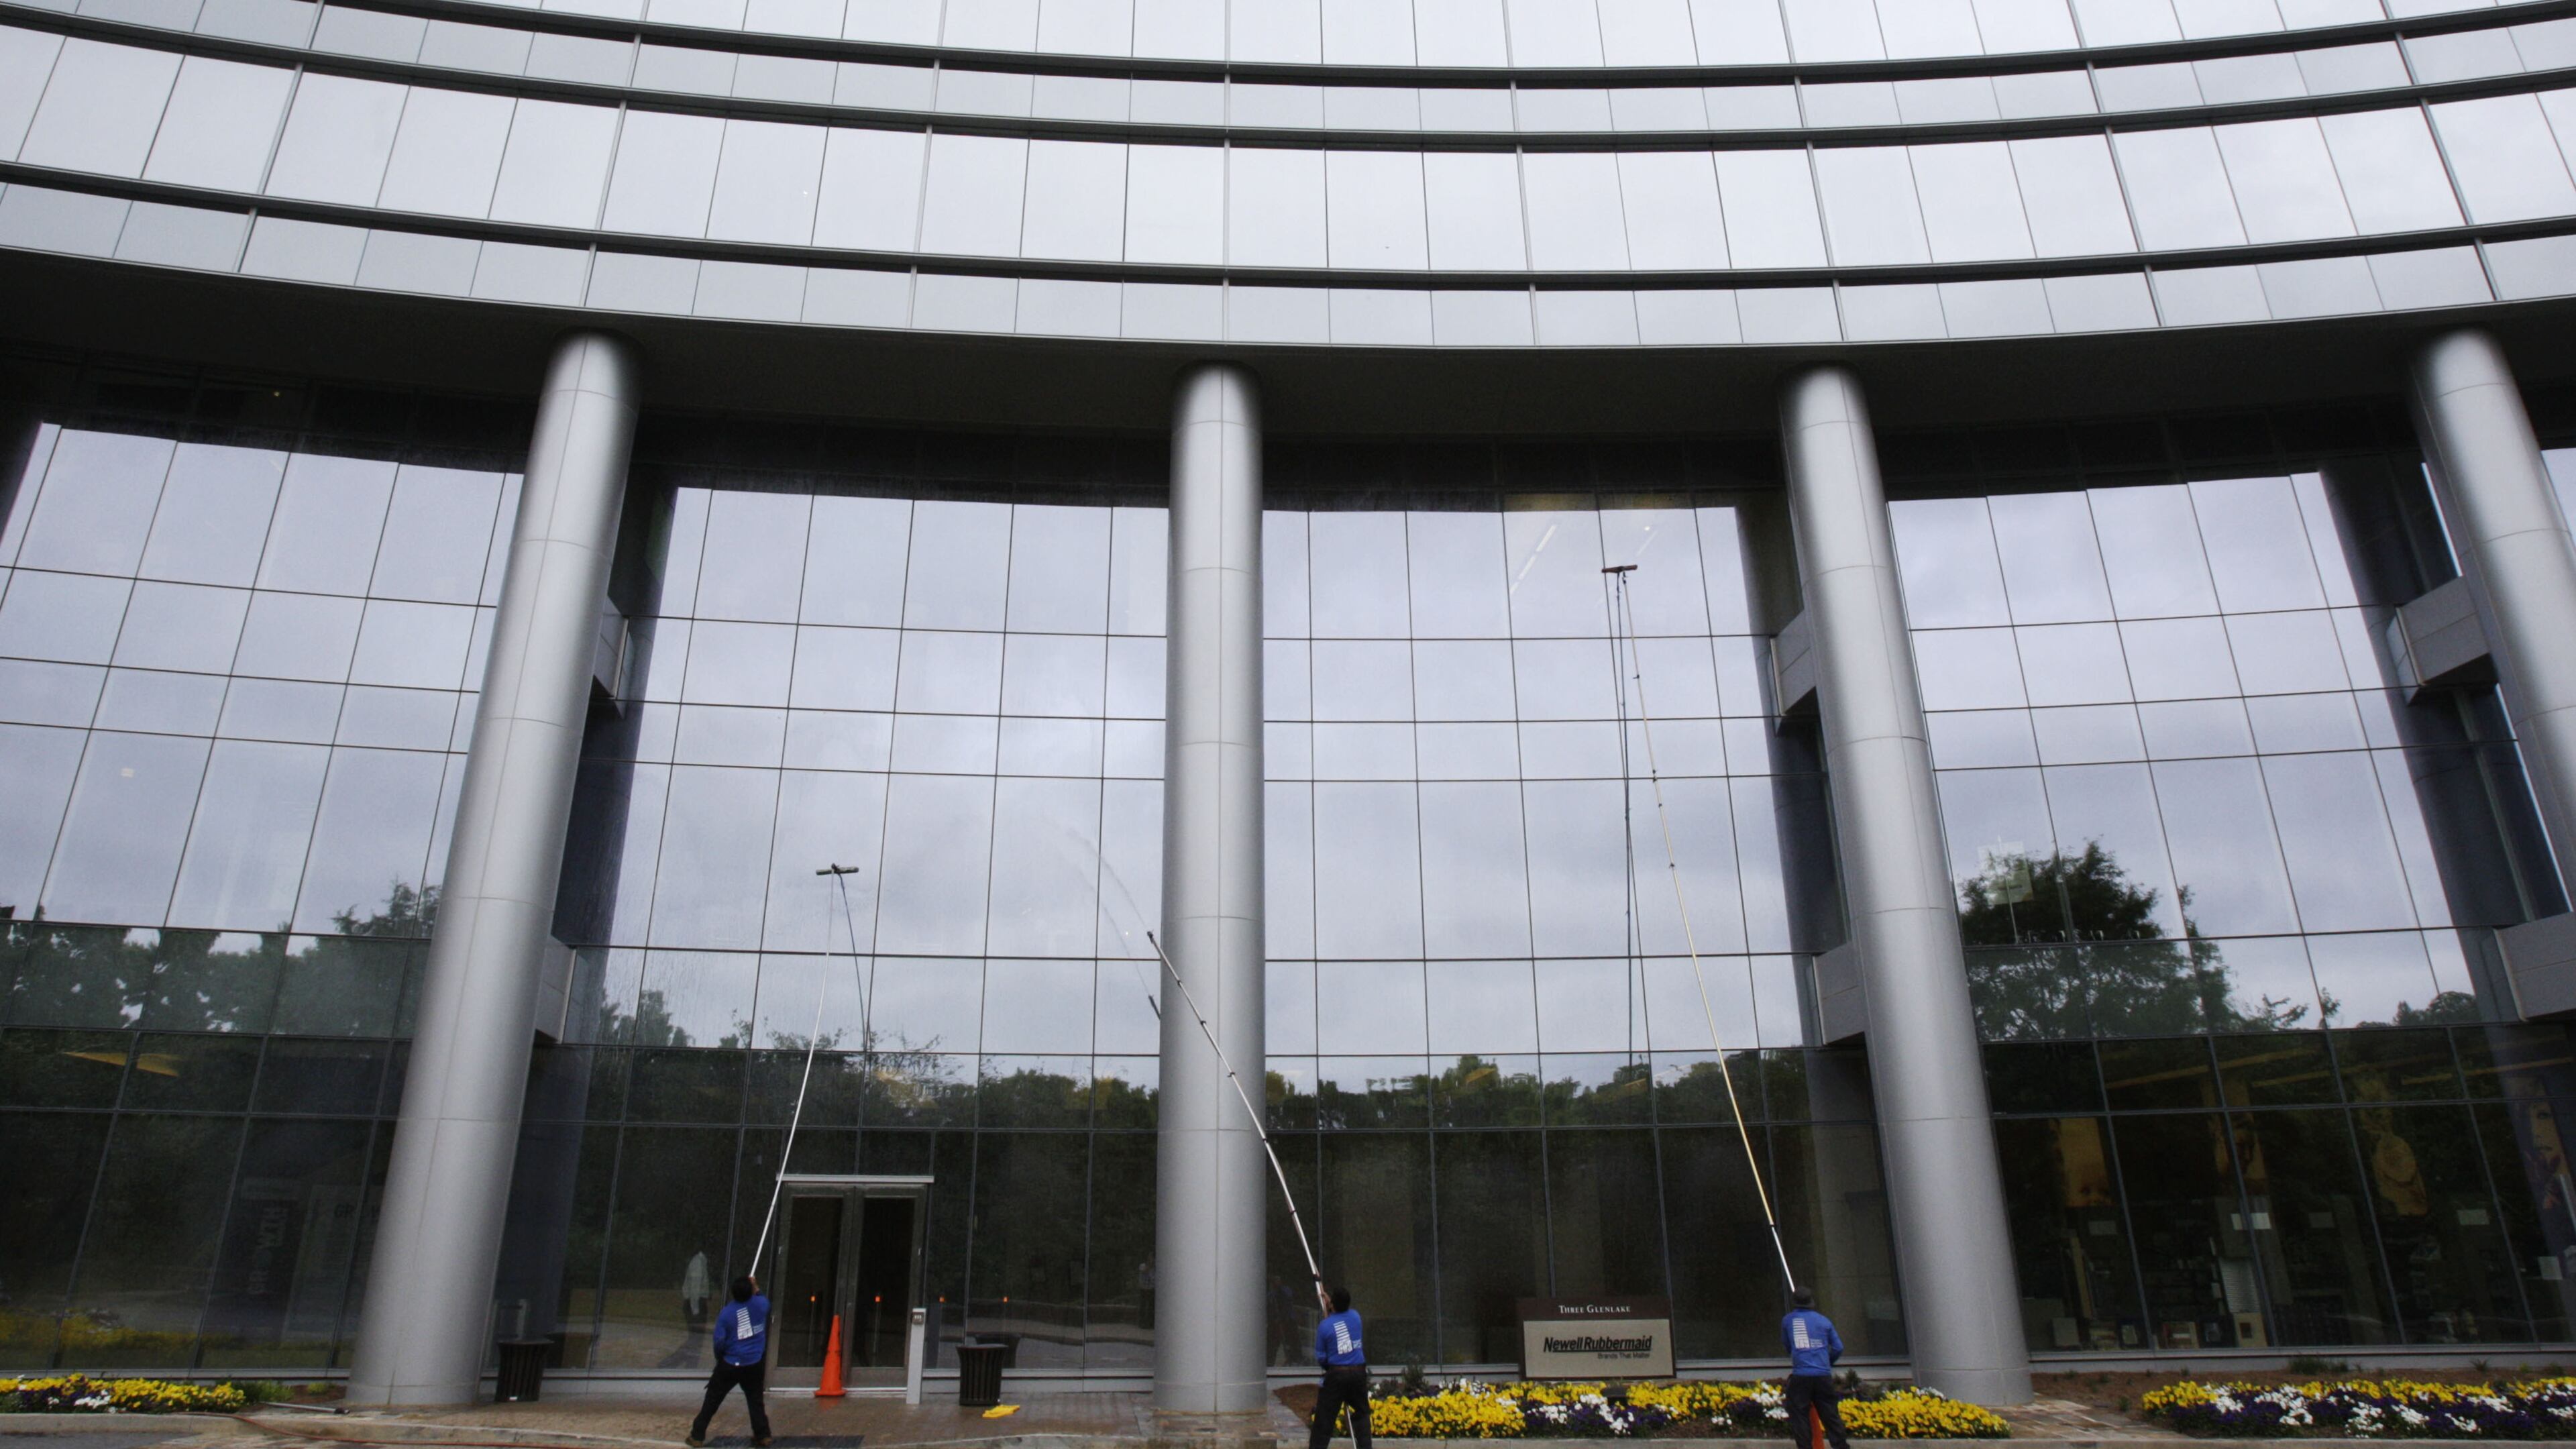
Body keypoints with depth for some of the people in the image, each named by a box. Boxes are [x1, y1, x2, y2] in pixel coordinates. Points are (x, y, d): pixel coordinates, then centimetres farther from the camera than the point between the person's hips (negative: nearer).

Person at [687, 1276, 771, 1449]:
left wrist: (719, 1358, 9)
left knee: (712, 1401, 12)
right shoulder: (761, 1304, -9)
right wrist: (756, 1289, 25)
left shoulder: (725, 1313, -14)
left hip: (730, 1365, -2)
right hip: (754, 1365, 2)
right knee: (755, 1400, 16)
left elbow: (719, 1342, -8)